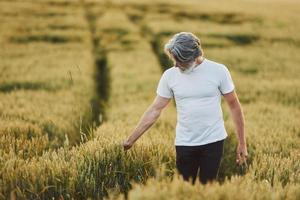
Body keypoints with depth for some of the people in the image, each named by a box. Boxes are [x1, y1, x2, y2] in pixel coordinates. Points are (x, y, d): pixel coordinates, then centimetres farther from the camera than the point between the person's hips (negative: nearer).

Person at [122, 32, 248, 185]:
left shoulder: (218, 71, -7)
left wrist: (242, 143, 1)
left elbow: (234, 106, 0)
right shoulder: (169, 75, -2)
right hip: (184, 143, 2)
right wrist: (130, 140, 1)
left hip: (213, 141, -2)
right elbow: (154, 110, 3)